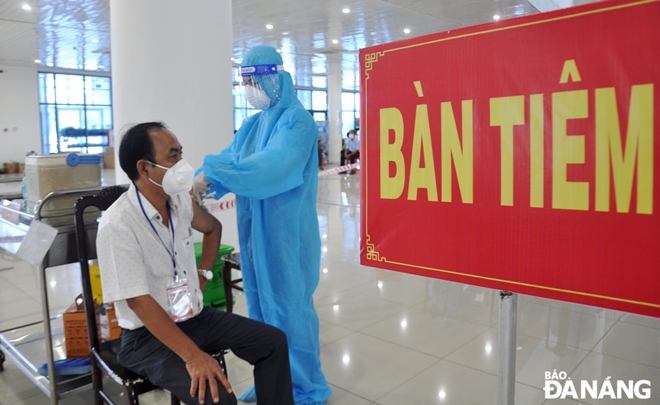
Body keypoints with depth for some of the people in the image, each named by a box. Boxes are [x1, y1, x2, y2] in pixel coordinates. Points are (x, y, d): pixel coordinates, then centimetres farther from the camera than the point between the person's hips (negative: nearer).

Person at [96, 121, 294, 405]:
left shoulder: (180, 201, -2)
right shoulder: (118, 225, -23)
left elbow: (213, 228, 21)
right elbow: (138, 300, -26)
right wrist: (193, 356, -30)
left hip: (195, 316, 7)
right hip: (148, 336, -6)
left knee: (273, 340, -1)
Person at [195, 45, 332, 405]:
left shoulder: (296, 120, -12)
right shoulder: (252, 124, 14)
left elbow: (274, 166, -27)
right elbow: (229, 158, 5)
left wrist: (212, 174, -30)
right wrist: (199, 179, -15)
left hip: (286, 231, -8)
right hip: (255, 230, 8)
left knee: (288, 303, 2)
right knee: (261, 302, 15)